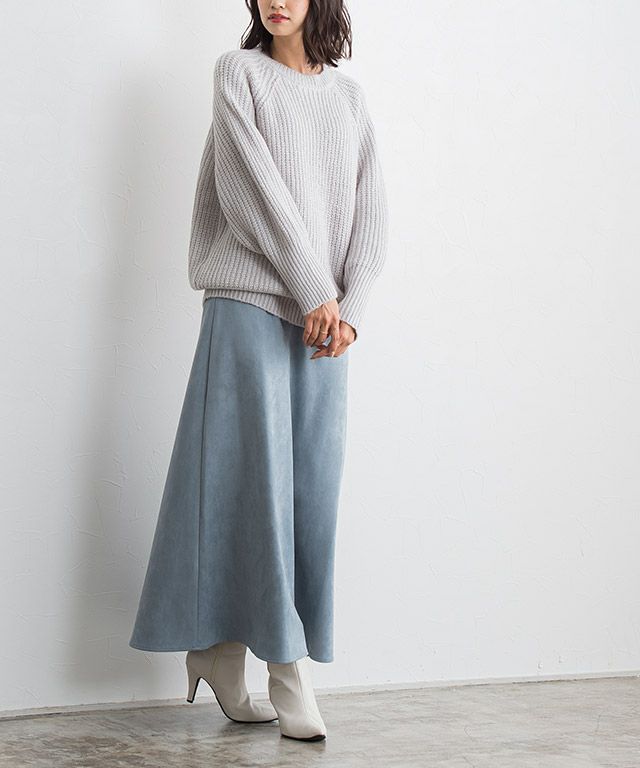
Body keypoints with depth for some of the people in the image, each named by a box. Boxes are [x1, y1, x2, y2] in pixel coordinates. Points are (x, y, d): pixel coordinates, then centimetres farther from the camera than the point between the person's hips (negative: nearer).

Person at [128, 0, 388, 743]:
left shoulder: (349, 95, 15)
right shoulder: (239, 71, 5)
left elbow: (369, 211, 9)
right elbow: (258, 189, -6)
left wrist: (349, 309, -5)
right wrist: (313, 292, -12)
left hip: (325, 318, 4)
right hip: (250, 302, -4)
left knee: (310, 489, 0)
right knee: (255, 475, -8)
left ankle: (222, 653, 7)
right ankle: (288, 669, -5)